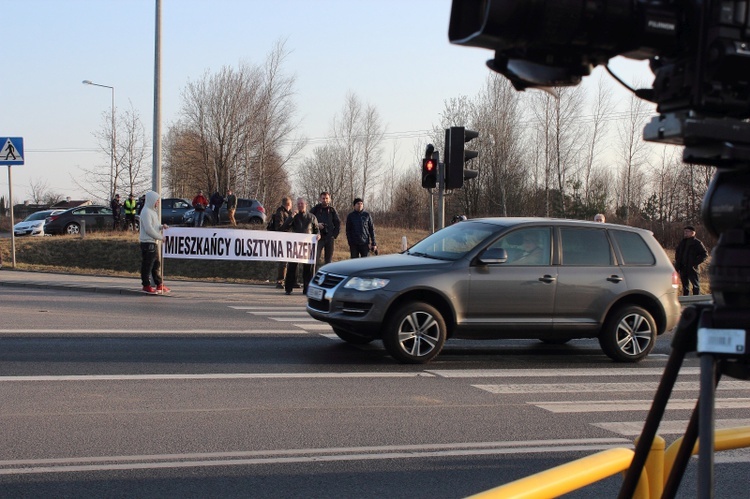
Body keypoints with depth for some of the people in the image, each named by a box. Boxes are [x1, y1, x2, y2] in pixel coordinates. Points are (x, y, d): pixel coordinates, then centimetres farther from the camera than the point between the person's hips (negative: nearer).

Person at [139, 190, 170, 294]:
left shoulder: (153, 211, 17)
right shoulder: (146, 212, -14)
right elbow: (148, 229, -20)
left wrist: (161, 227, 0)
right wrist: (160, 237, -15)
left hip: (152, 242, 10)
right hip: (147, 242, -10)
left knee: (156, 263, 13)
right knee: (147, 264, -4)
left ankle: (159, 284, 20)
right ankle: (146, 286, 1)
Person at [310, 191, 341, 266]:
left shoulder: (332, 210, 8)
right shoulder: (315, 209, 3)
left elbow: (338, 224, 11)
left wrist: (334, 235, 1)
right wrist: (316, 225, -12)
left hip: (329, 238, 2)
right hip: (319, 237, -2)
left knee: (329, 259, 6)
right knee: (316, 258, -12)